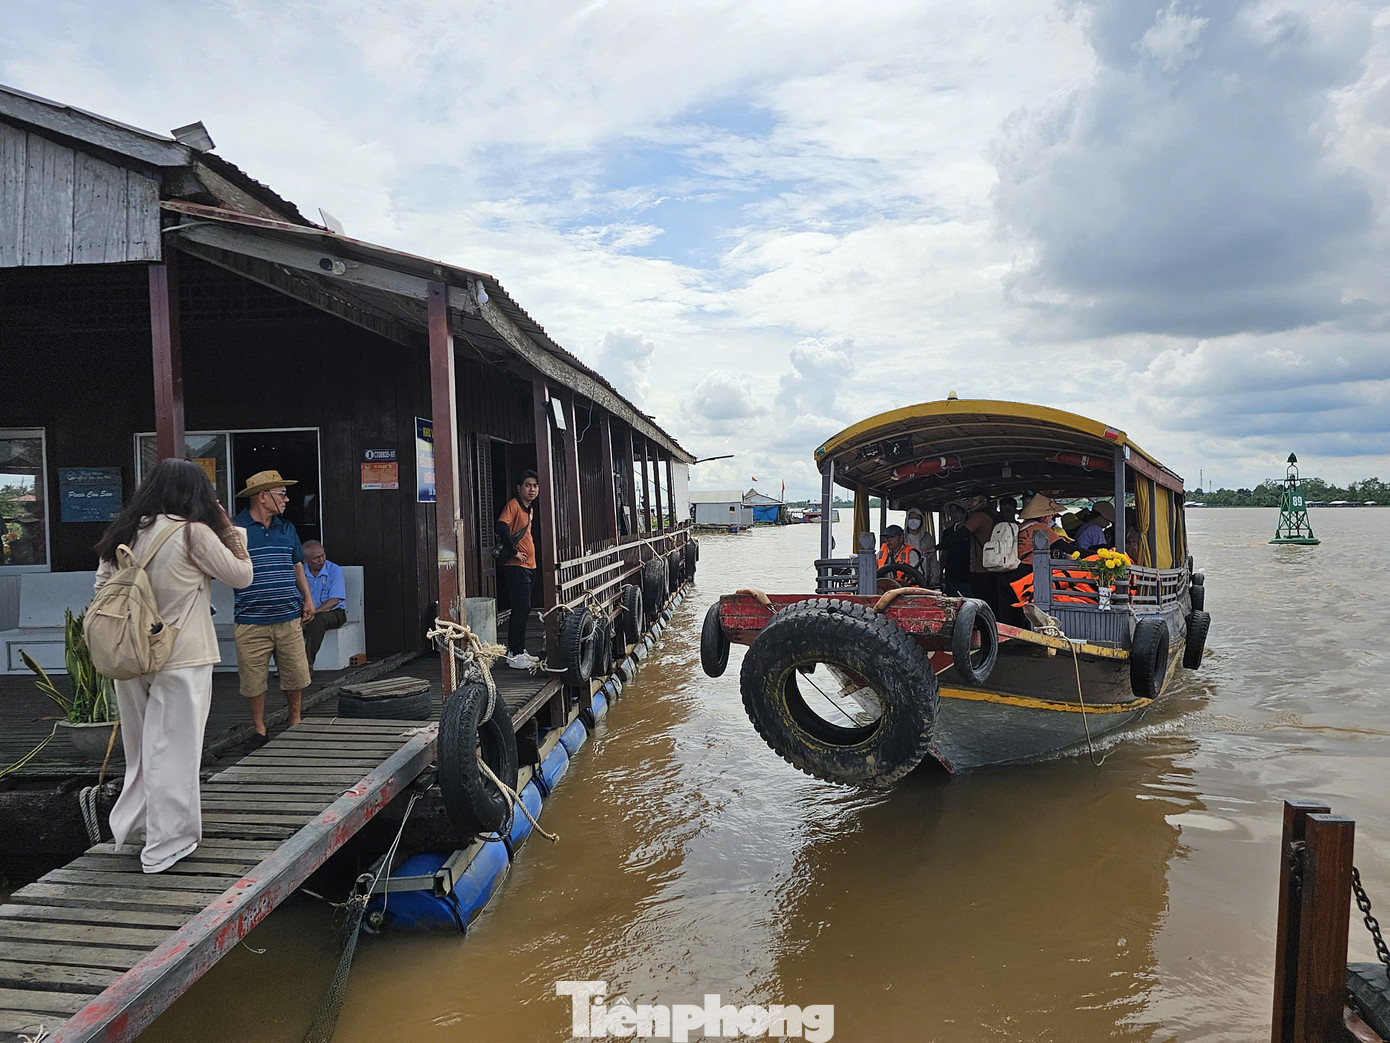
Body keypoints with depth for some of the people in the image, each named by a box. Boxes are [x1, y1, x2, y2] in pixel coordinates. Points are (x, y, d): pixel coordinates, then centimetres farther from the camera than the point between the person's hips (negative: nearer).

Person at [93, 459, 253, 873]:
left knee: (142, 747, 22)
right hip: (181, 659, -6)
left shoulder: (124, 532, 5)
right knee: (172, 750, 3)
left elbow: (102, 589, 12)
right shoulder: (193, 532, -13)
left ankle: (129, 824, 34)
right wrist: (227, 527, 0)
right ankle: (166, 845, 12)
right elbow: (242, 575, -5)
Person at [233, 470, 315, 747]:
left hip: (289, 618, 4)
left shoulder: (287, 528, 12)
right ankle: (259, 729, 22)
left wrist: (307, 599, 18)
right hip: (251, 620, -4)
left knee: (295, 674, 9)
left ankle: (295, 722, 27)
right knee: (254, 680, 5)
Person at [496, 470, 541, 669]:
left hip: (528, 565, 9)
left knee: (522, 609, 13)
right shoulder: (514, 505, -11)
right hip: (516, 566, -9)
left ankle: (518, 650, 20)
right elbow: (501, 527, -25)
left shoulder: (530, 508, 17)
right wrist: (514, 551, -19)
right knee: (522, 608, -11)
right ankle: (515, 655, -6)